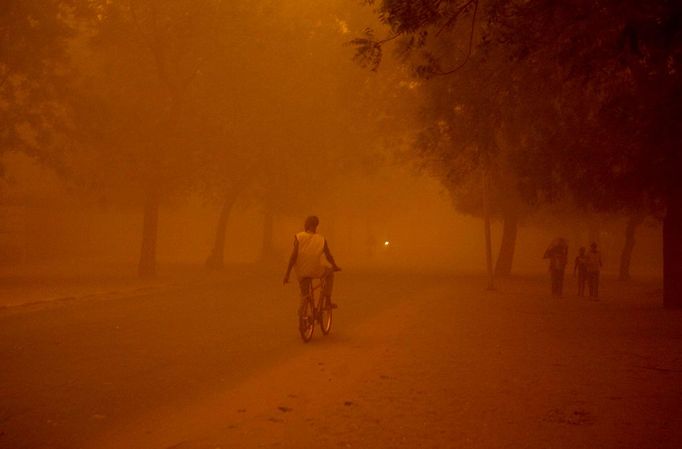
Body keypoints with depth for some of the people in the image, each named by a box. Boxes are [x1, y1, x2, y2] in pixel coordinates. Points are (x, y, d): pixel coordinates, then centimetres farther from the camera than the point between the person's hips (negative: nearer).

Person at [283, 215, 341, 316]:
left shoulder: (298, 237, -3)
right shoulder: (321, 239, 0)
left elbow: (293, 256, -9)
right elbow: (329, 256, 7)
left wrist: (287, 274, -7)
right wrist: (335, 266, 27)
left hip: (301, 272, 1)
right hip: (316, 271, -1)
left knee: (304, 295, 24)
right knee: (330, 273, 30)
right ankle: (328, 299, 24)